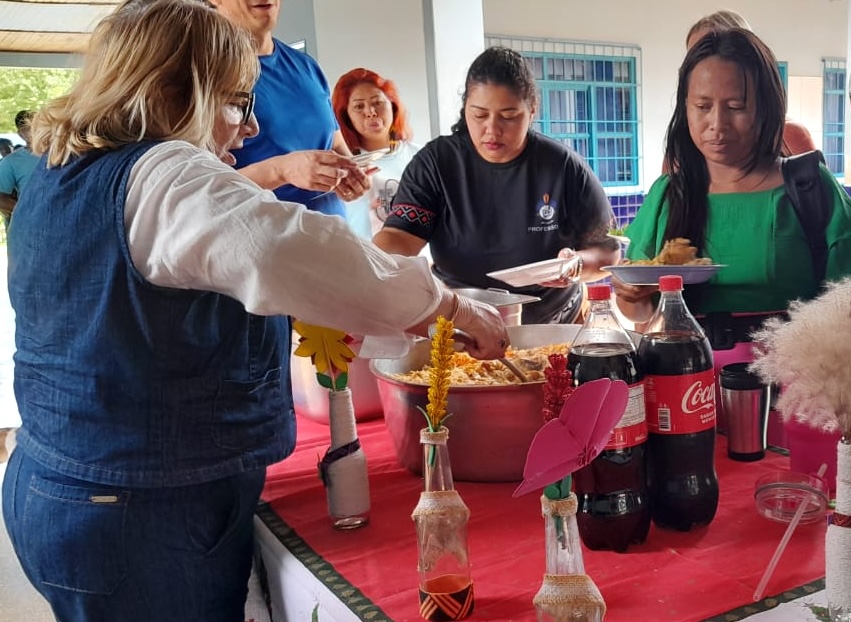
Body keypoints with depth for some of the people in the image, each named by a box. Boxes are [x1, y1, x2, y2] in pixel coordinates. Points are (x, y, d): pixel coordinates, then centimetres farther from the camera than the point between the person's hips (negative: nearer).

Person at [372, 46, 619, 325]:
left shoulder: (565, 167, -5)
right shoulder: (435, 162, -5)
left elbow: (609, 250, 2)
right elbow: (398, 238, -14)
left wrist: (578, 265, -20)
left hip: (552, 330, 1)